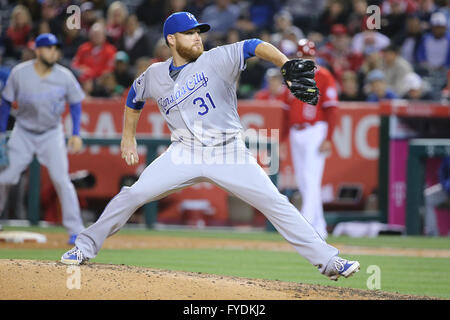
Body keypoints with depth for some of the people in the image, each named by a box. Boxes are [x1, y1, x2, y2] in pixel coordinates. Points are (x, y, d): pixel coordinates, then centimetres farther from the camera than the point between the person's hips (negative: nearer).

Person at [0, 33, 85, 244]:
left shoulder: (64, 76, -11)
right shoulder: (19, 73, -12)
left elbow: (75, 104, 2)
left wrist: (76, 134, -5)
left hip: (51, 134, -1)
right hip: (23, 133, 1)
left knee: (61, 179, -12)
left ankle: (76, 230, -7)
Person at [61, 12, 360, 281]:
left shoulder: (216, 60, -6)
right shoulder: (155, 75, 6)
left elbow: (254, 46, -18)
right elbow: (135, 96, 27)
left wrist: (288, 66, -34)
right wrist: (128, 137, 25)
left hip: (229, 152, -2)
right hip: (185, 153, 2)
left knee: (275, 203, -10)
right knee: (133, 194, -8)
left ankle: (328, 261, -8)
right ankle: (85, 247, 8)